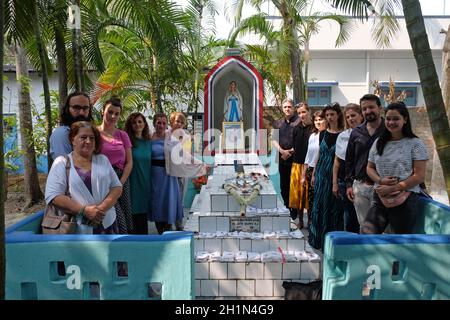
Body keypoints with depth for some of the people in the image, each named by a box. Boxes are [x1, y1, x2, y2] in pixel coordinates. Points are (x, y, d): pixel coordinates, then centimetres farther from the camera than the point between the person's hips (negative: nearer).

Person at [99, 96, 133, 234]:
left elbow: (129, 162, 8)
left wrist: (120, 183, -5)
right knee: (120, 223, -13)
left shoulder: (123, 135, 12)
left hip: (121, 181, 4)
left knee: (127, 221, 5)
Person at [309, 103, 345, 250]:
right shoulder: (323, 134, 8)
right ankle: (318, 238, 24)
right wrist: (314, 174, 13)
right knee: (319, 204, 10)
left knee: (334, 206, 2)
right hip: (322, 173, 5)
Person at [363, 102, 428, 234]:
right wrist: (381, 181, -8)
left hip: (405, 199, -3)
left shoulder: (415, 144, -3)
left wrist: (392, 189, -14)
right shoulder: (379, 143, 10)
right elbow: (370, 168, 14)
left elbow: (419, 176, -8)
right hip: (379, 198, 4)